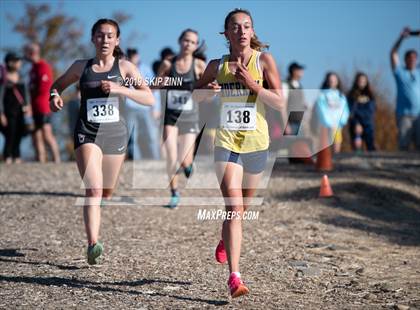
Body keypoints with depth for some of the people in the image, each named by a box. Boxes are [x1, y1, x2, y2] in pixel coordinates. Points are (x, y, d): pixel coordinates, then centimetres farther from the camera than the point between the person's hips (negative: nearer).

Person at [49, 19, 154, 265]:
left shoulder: (124, 67, 2)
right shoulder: (81, 67, 5)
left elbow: (149, 99, -7)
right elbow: (58, 84, 22)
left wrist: (120, 89, -19)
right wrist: (55, 96, -1)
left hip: (116, 135, 2)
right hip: (88, 134, -1)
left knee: (106, 194, 13)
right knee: (94, 190, -20)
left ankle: (93, 233, 39)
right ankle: (93, 245, -29)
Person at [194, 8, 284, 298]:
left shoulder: (264, 60, -3)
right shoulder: (217, 65, 3)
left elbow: (280, 103, -9)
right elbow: (196, 95, 17)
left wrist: (251, 83, -20)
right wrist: (208, 90, -6)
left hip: (256, 143, 1)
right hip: (227, 143, -1)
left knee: (243, 207, 19)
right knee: (234, 208, -16)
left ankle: (226, 239, 53)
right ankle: (234, 277, -20)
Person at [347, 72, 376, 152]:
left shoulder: (369, 95, 11)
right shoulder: (352, 95, -1)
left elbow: (372, 110, 12)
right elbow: (351, 112, -6)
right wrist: (356, 124, -16)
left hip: (369, 125, 3)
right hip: (357, 125, -3)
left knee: (371, 148, -2)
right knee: (357, 146, -12)